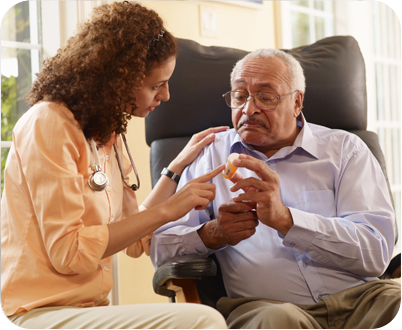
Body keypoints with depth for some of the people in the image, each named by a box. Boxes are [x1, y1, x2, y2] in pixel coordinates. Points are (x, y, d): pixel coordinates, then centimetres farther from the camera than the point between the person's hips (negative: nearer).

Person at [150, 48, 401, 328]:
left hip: (357, 297, 2)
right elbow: (161, 247, 11)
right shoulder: (211, 155, 17)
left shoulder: (345, 149, 12)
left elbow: (376, 249, -4)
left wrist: (285, 219, -16)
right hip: (261, 306, -1)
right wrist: (212, 234, -10)